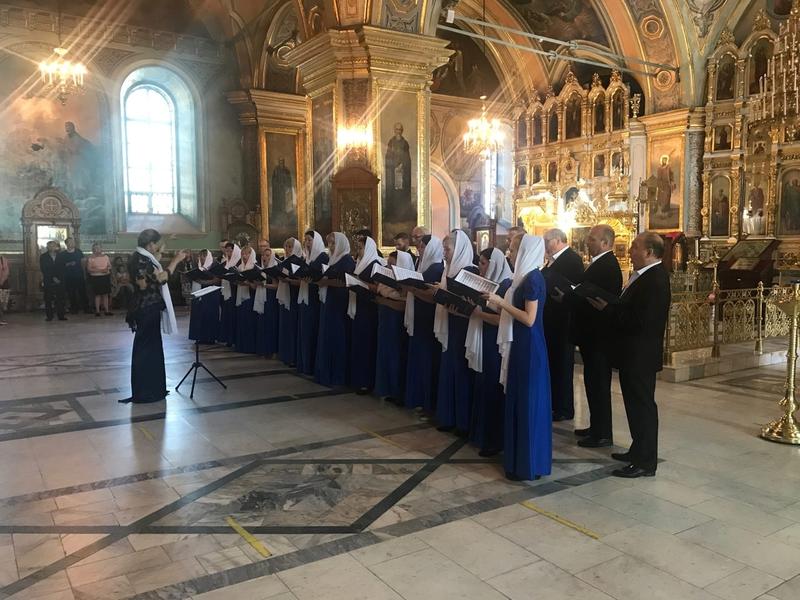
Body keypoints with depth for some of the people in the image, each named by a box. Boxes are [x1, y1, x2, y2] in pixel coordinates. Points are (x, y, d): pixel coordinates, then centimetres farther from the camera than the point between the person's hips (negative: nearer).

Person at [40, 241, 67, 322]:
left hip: (59, 281, 1)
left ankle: (61, 316, 1)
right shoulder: (43, 257, 5)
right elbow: (44, 270, -3)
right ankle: (49, 316, 6)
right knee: (48, 299, 0)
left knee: (60, 298, -2)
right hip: (48, 281, -1)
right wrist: (53, 278, -11)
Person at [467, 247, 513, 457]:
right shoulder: (489, 282, 13)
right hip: (484, 343, 9)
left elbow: (503, 319, -22)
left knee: (494, 391, 0)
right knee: (484, 388, 14)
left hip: (496, 345, -9)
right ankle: (483, 433, 25)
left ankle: (495, 439, 12)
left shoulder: (506, 286, -14)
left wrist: (479, 313, -18)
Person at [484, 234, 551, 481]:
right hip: (521, 344, 10)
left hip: (528, 346, -10)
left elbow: (529, 319, -21)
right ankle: (520, 456, 27)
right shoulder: (526, 277, 11)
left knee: (528, 401, -2)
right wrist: (498, 305, 7)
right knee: (520, 399, 15)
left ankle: (529, 463, 9)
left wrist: (501, 302, -17)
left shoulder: (533, 279, -17)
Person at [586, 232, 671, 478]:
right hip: (634, 354, 10)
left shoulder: (655, 280, -21)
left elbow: (639, 321, -26)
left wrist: (606, 308, -18)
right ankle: (639, 451, 33)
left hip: (641, 356, -10)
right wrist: (608, 306, -1)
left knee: (642, 405, 0)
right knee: (636, 403, 19)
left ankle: (645, 462, 12)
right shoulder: (645, 275, 10)